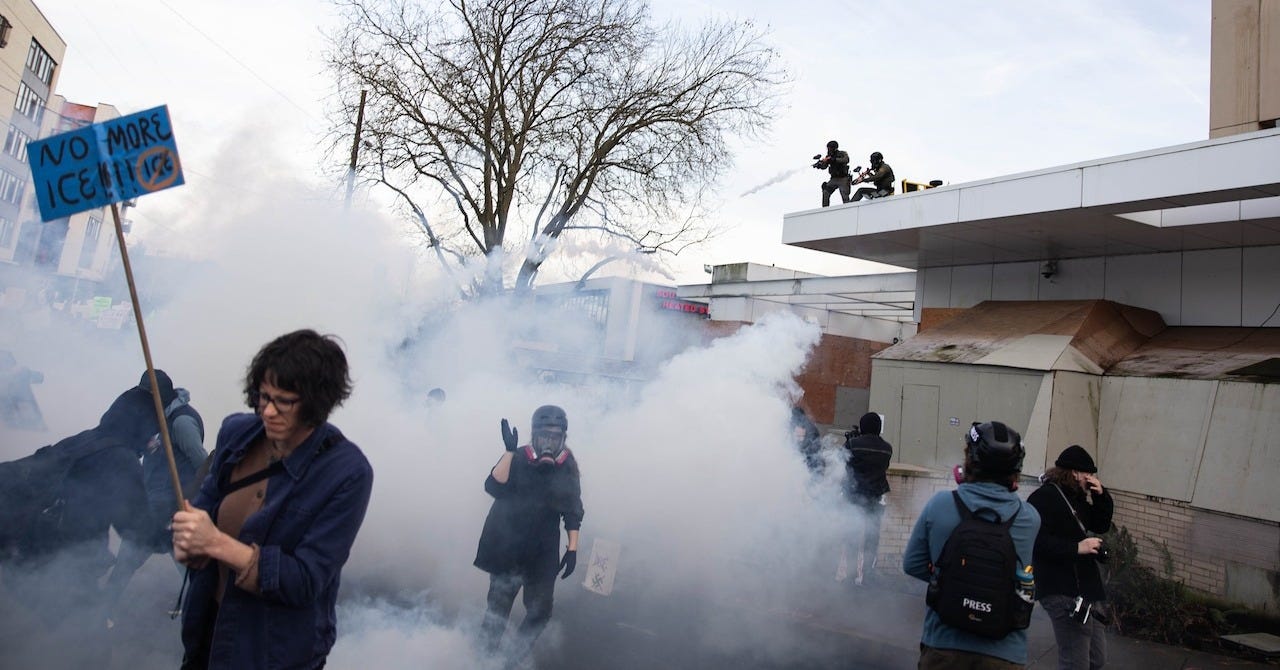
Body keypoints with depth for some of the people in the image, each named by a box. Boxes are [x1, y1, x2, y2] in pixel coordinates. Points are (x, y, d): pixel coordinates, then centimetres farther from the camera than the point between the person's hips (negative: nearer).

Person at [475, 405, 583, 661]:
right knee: (498, 608, 5)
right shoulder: (518, 459, -11)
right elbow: (493, 487, -26)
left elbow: (573, 511, 2)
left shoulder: (567, 467, -3)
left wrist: (573, 548, -2)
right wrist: (509, 450, -33)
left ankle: (515, 659, 26)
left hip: (543, 554, 3)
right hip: (505, 548, -3)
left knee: (539, 612, 6)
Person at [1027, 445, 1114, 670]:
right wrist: (1076, 548, -26)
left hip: (1084, 589, 10)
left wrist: (1101, 496, 6)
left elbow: (1101, 525, 19)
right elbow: (1036, 541, -25)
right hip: (1063, 593, -10)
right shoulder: (1043, 497, -14)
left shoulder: (1077, 498, 16)